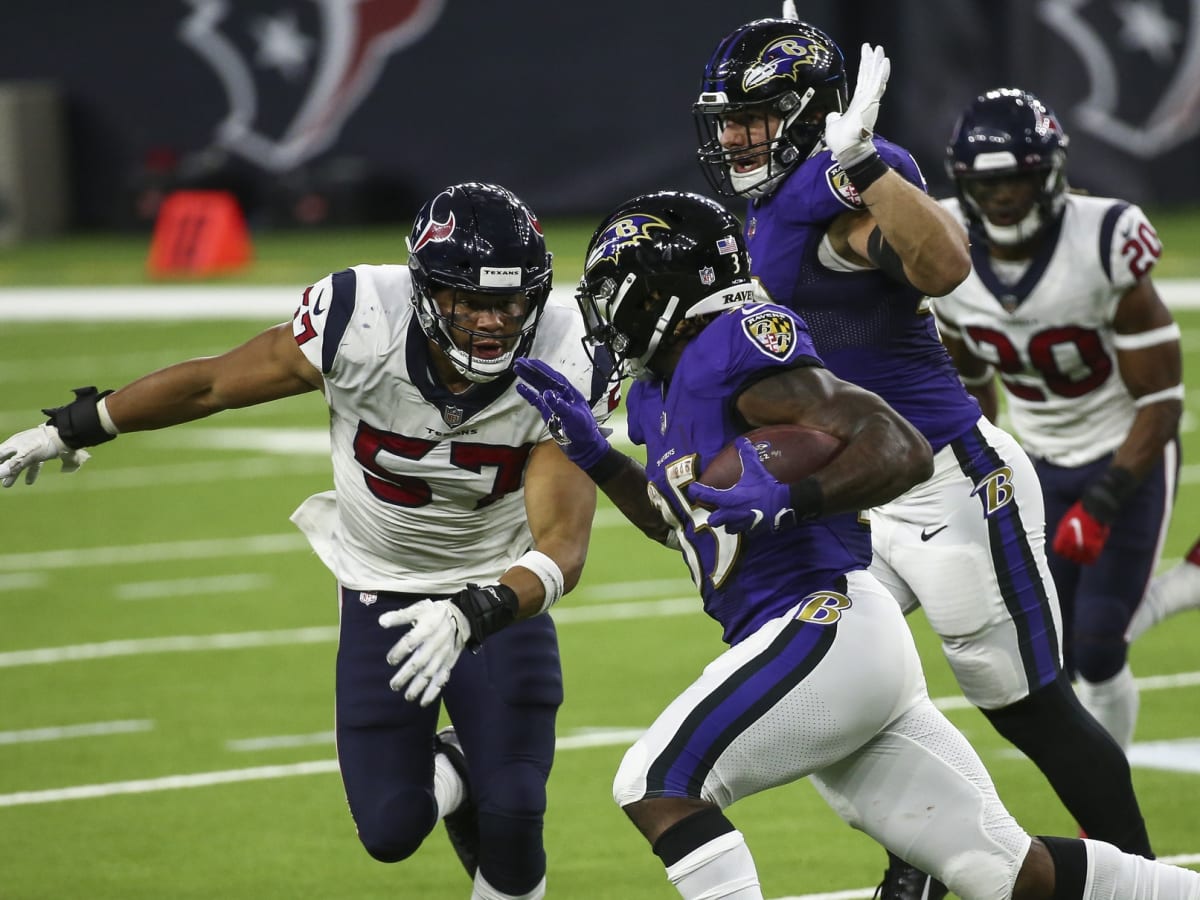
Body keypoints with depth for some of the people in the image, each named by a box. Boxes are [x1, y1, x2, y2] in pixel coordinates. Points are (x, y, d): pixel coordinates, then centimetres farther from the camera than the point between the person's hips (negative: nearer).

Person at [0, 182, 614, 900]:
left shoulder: (564, 371, -27)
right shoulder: (362, 323, -28)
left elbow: (563, 549, -31)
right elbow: (212, 384, -12)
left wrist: (472, 617, -51)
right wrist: (73, 429, 2)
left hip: (502, 588, 0)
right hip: (384, 591, 1)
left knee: (513, 820, -13)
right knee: (391, 832, -4)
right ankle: (449, 773, 32)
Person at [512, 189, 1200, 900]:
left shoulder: (738, 345, -11)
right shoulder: (660, 392, 18)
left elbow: (904, 450, -17)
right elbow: (681, 521, 36)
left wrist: (790, 500, -30)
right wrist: (593, 454, 25)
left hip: (826, 623, -9)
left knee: (657, 785, -11)